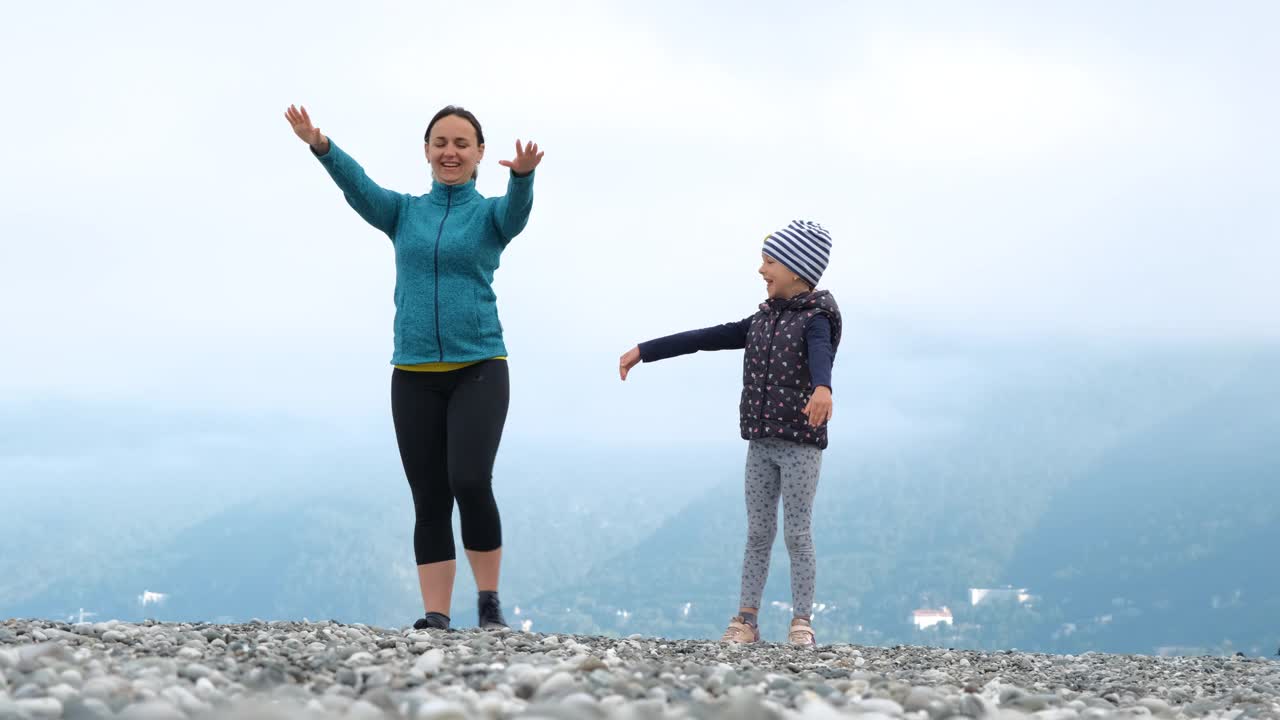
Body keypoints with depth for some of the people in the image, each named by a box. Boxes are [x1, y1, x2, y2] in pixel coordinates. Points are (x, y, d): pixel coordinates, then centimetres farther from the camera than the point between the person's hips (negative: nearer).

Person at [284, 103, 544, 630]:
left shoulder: (490, 215, 5)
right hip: (414, 375, 3)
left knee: (470, 482, -18)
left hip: (479, 369, -3)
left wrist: (523, 174, -43)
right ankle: (436, 616, 3)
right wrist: (321, 147, -29)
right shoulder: (403, 213, 10)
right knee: (430, 500, 1)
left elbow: (517, 207, -19)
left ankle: (489, 600, -2)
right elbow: (357, 184, -8)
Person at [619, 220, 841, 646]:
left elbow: (820, 355, -31)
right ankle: (746, 619, 7)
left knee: (797, 534, -4)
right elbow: (705, 338, 16)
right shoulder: (762, 321, 13)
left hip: (801, 445, -6)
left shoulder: (815, 319, -8)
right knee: (757, 533, 6)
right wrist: (644, 351, 17)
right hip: (760, 444, 6)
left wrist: (821, 388, -54)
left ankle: (802, 623, 1)